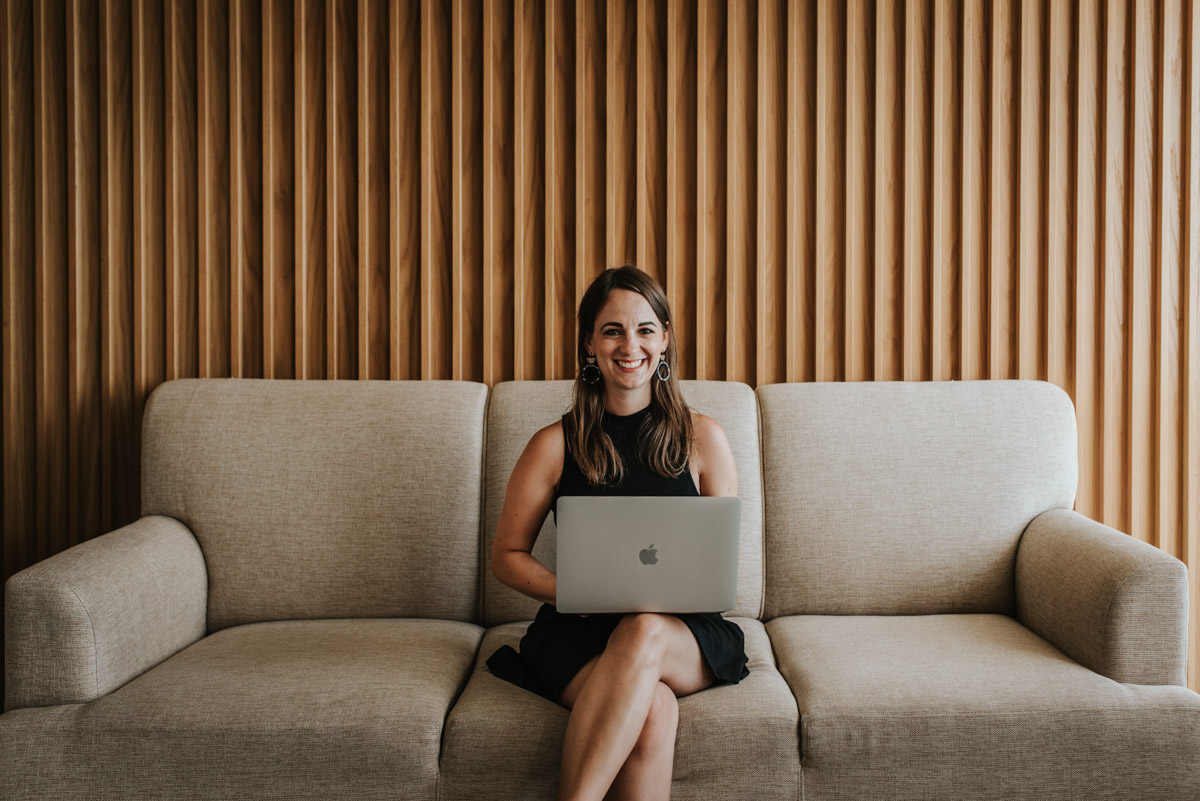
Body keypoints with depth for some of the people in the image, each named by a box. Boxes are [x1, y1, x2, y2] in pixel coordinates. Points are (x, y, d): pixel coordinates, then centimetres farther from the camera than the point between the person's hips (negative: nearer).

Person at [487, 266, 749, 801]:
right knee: (652, 709, -35)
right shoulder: (555, 445, 5)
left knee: (643, 633, -37)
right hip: (577, 634, -1)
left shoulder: (704, 439, 7)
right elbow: (507, 555, 9)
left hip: (685, 635, 1)